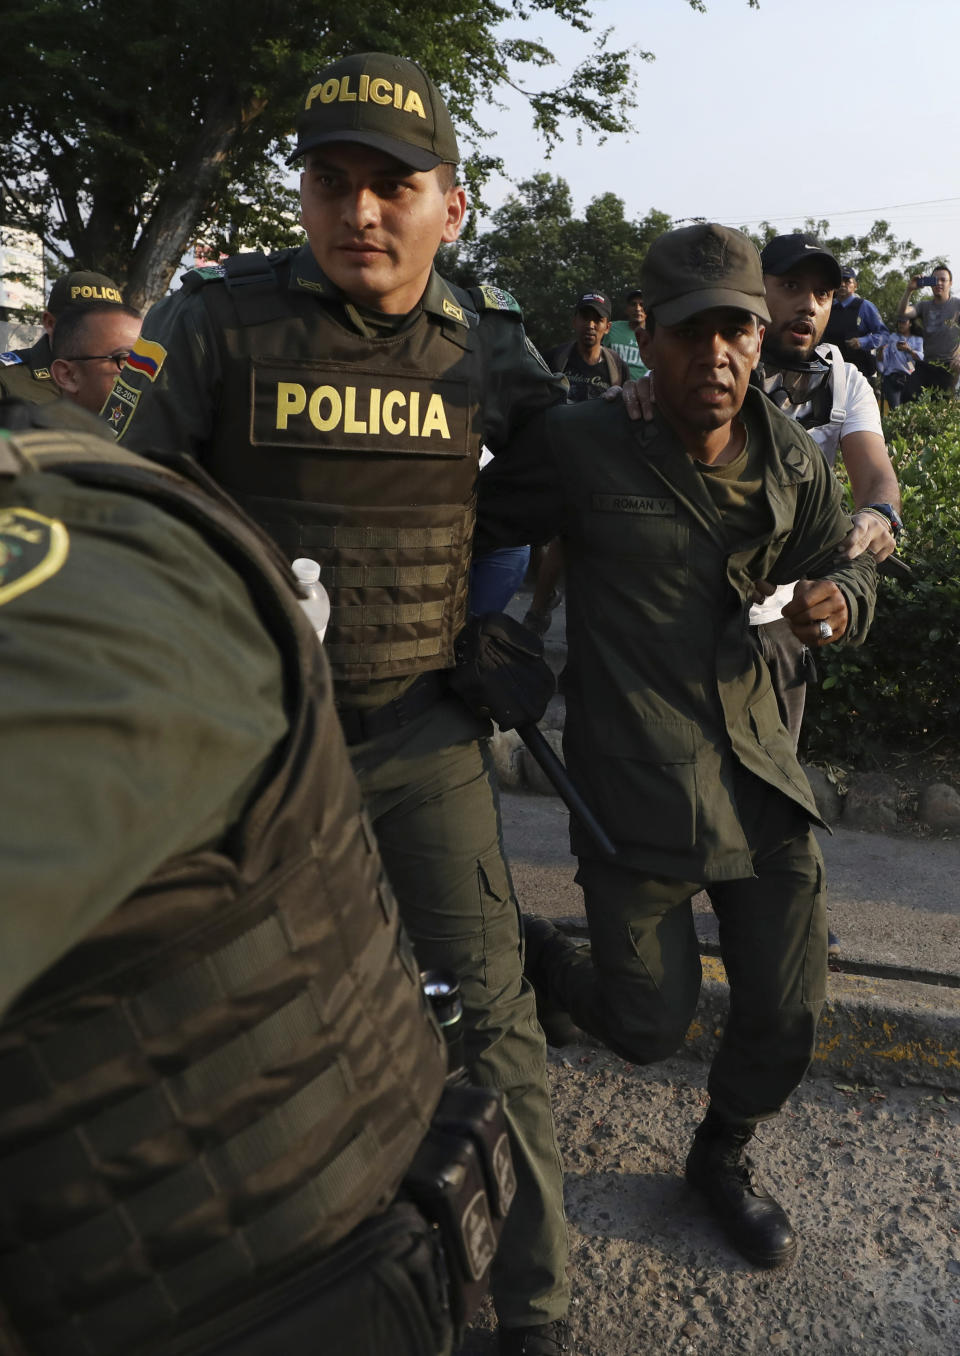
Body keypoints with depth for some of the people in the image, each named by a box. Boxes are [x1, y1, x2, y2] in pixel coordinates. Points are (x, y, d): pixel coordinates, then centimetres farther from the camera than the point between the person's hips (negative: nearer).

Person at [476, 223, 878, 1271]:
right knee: (650, 1028, 4)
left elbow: (846, 565, 15)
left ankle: (723, 1154, 43)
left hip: (758, 772, 5)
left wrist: (837, 601, -8)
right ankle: (525, 956, 37)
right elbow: (470, 525, -1)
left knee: (787, 1013, 10)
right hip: (636, 786, -4)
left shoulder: (791, 459, 4)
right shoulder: (583, 449, -11)